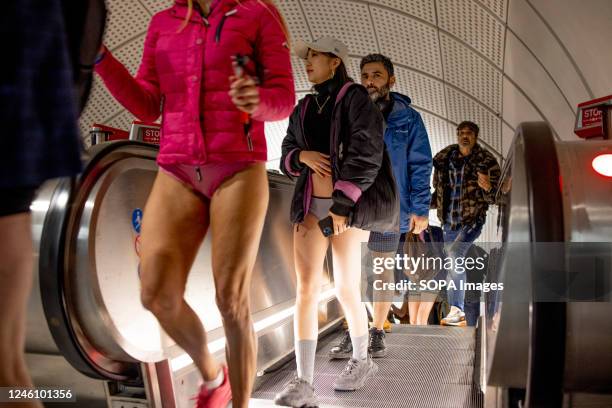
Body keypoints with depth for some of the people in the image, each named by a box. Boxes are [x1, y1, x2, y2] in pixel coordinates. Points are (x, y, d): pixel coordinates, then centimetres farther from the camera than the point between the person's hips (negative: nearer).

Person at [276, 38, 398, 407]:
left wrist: (342, 205, -17)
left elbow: (366, 154, -13)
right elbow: (286, 155, 17)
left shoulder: (355, 99, -3)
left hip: (348, 206, -5)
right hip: (310, 205, 5)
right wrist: (302, 156, -7)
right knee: (306, 288, -7)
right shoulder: (304, 108, 16)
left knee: (346, 290, 4)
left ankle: (362, 361, 30)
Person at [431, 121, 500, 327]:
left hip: (472, 220, -5)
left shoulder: (486, 161, -4)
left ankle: (456, 310, -17)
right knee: (452, 264, 9)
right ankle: (457, 312, 21)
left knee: (454, 255, -24)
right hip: (449, 221, 5)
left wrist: (488, 188, -26)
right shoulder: (444, 158, 8)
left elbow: (495, 197, -6)